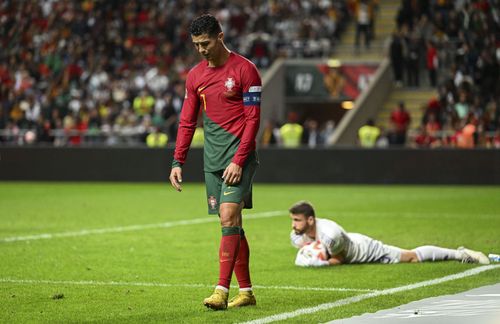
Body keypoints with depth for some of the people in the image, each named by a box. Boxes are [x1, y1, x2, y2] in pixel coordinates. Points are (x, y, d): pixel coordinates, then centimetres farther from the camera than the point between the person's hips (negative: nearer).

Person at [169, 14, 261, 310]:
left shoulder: (244, 70, -7)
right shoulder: (196, 75, 12)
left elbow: (253, 119, -10)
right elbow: (187, 121, 15)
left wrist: (239, 161, -17)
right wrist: (178, 162, 7)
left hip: (239, 155, -6)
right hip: (213, 159, 6)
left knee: (229, 217, -17)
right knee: (232, 224, 8)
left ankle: (222, 290, -21)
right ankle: (246, 291, 15)